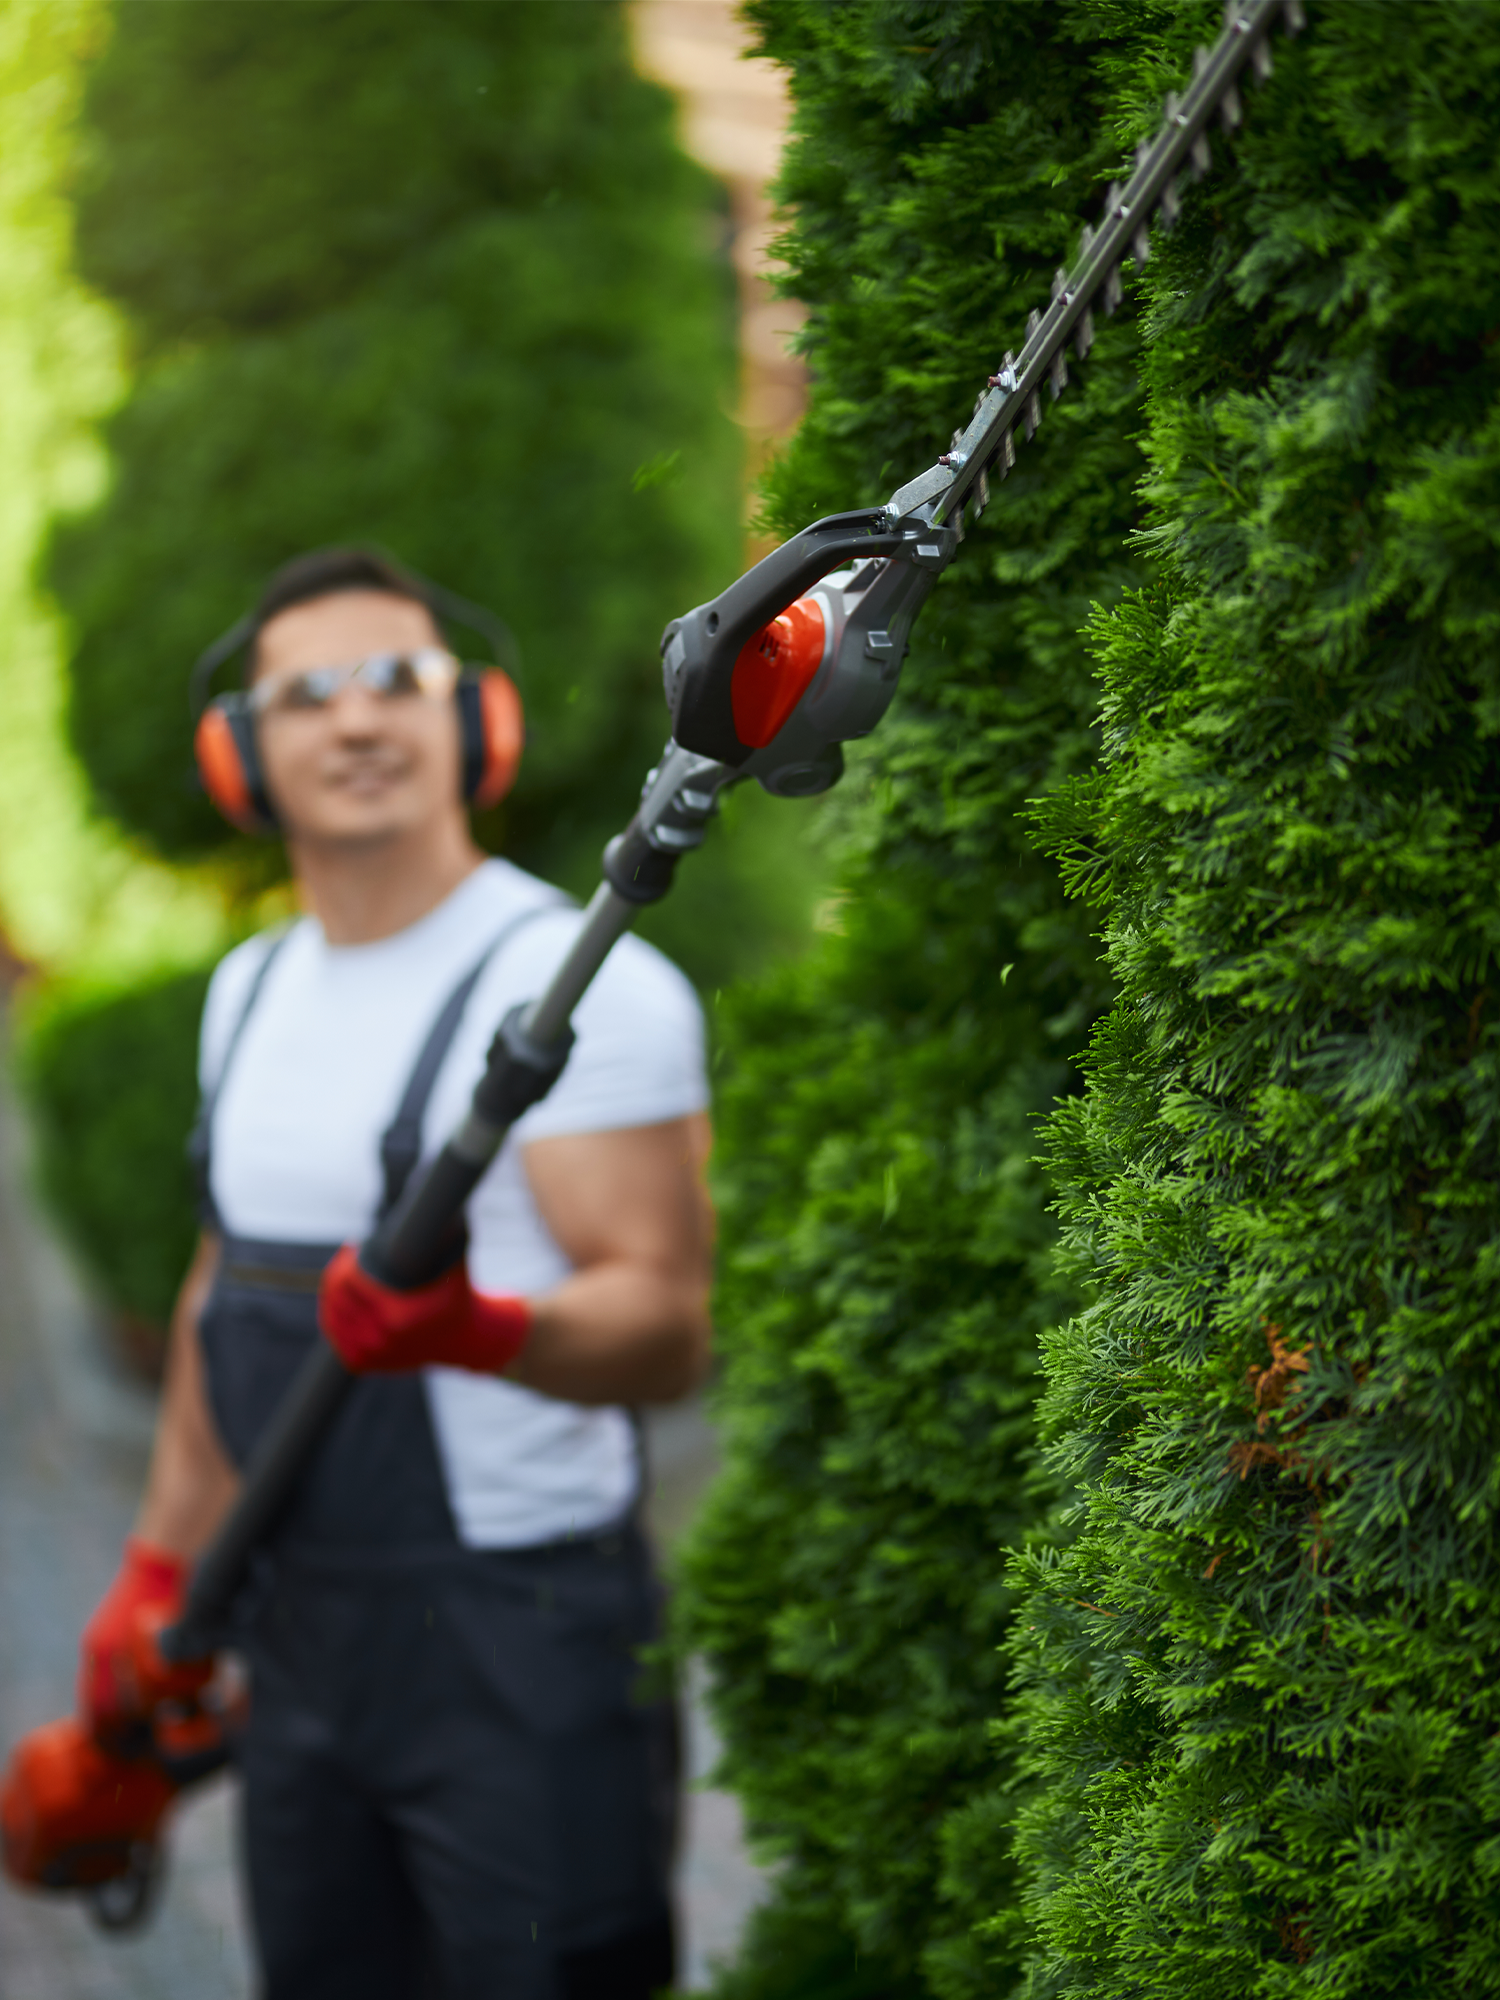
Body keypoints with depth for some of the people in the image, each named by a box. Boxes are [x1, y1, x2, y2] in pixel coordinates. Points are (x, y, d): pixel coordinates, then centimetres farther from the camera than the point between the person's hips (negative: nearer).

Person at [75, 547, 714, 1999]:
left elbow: (667, 1330, -18)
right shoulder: (250, 991, 12)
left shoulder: (583, 983, -12)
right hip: (302, 1630, 7)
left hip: (521, 1634, -7)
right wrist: (159, 1568, 22)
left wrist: (479, 1327, -37)